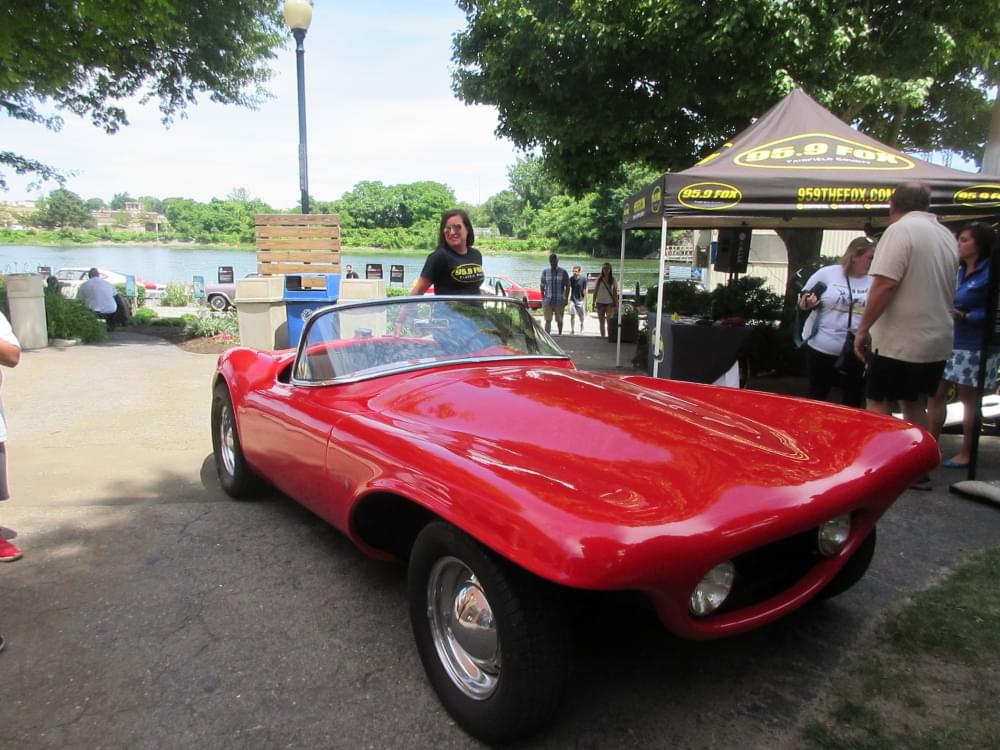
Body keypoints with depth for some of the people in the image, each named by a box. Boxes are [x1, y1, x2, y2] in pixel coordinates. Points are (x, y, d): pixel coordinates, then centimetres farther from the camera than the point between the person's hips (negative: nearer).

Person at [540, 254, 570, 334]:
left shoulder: (563, 272, -1)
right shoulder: (545, 272, 4)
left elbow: (567, 286, 2)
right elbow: (542, 286, 8)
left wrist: (566, 299, -5)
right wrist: (542, 298, -1)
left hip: (559, 301, 0)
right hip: (548, 301, 0)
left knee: (559, 320, 12)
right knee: (548, 320, -6)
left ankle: (560, 334, 32)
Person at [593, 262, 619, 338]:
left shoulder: (612, 280, 2)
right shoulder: (599, 279, 4)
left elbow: (615, 292, 5)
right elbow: (595, 291, 7)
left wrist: (616, 303, 0)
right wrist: (593, 302, 2)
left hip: (610, 303, -2)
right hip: (600, 302, 2)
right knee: (601, 322, 7)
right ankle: (602, 336, 15)